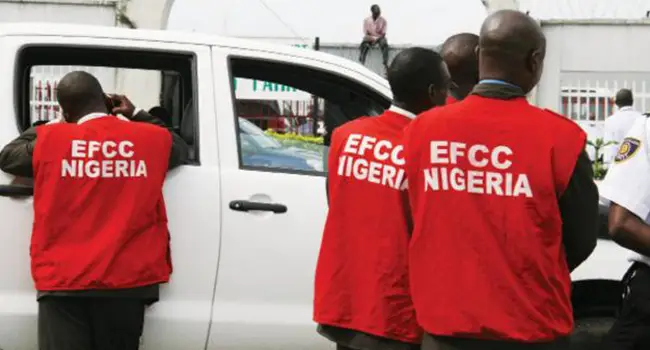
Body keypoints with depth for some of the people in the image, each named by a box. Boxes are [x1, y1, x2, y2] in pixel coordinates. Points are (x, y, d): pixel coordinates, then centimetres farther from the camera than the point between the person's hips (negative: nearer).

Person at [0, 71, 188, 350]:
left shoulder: (49, 140, 1)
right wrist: (138, 116, 31)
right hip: (125, 280, 1)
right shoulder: (153, 139, 3)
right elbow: (181, 150, 25)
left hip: (62, 282, -1)